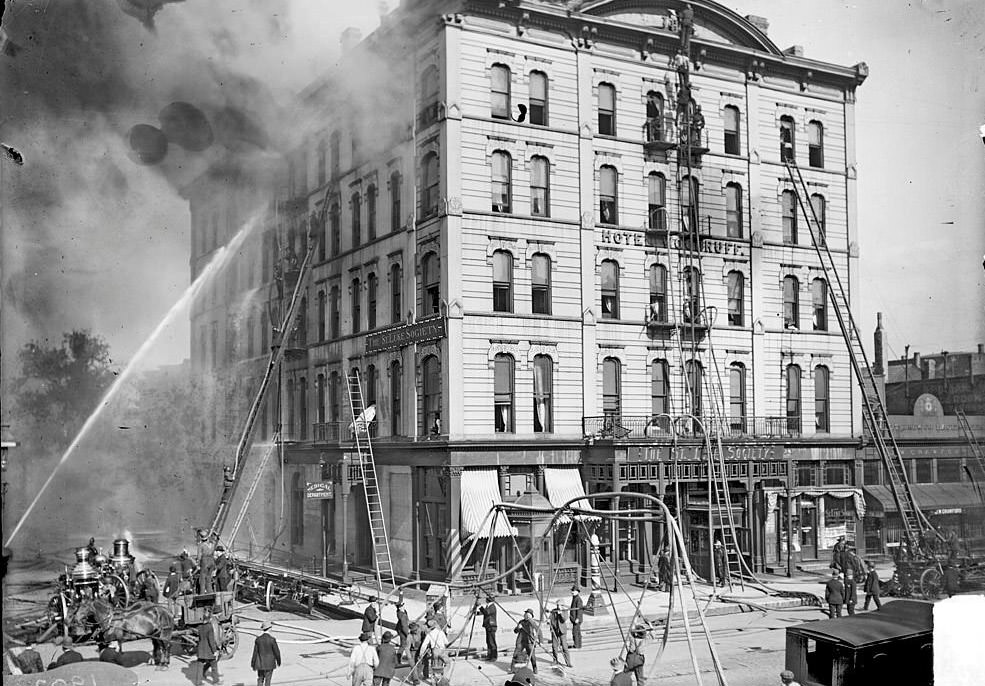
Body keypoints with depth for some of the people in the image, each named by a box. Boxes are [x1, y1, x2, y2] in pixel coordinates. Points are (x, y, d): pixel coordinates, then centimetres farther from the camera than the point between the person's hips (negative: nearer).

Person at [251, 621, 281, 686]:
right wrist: (278, 661, 9)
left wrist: (253, 664, 6)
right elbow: (276, 651, -8)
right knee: (267, 680, 6)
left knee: (260, 679, 15)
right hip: (269, 663, -3)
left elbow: (255, 652, -2)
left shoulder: (258, 639, -7)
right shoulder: (272, 639, -15)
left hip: (260, 663, 3)